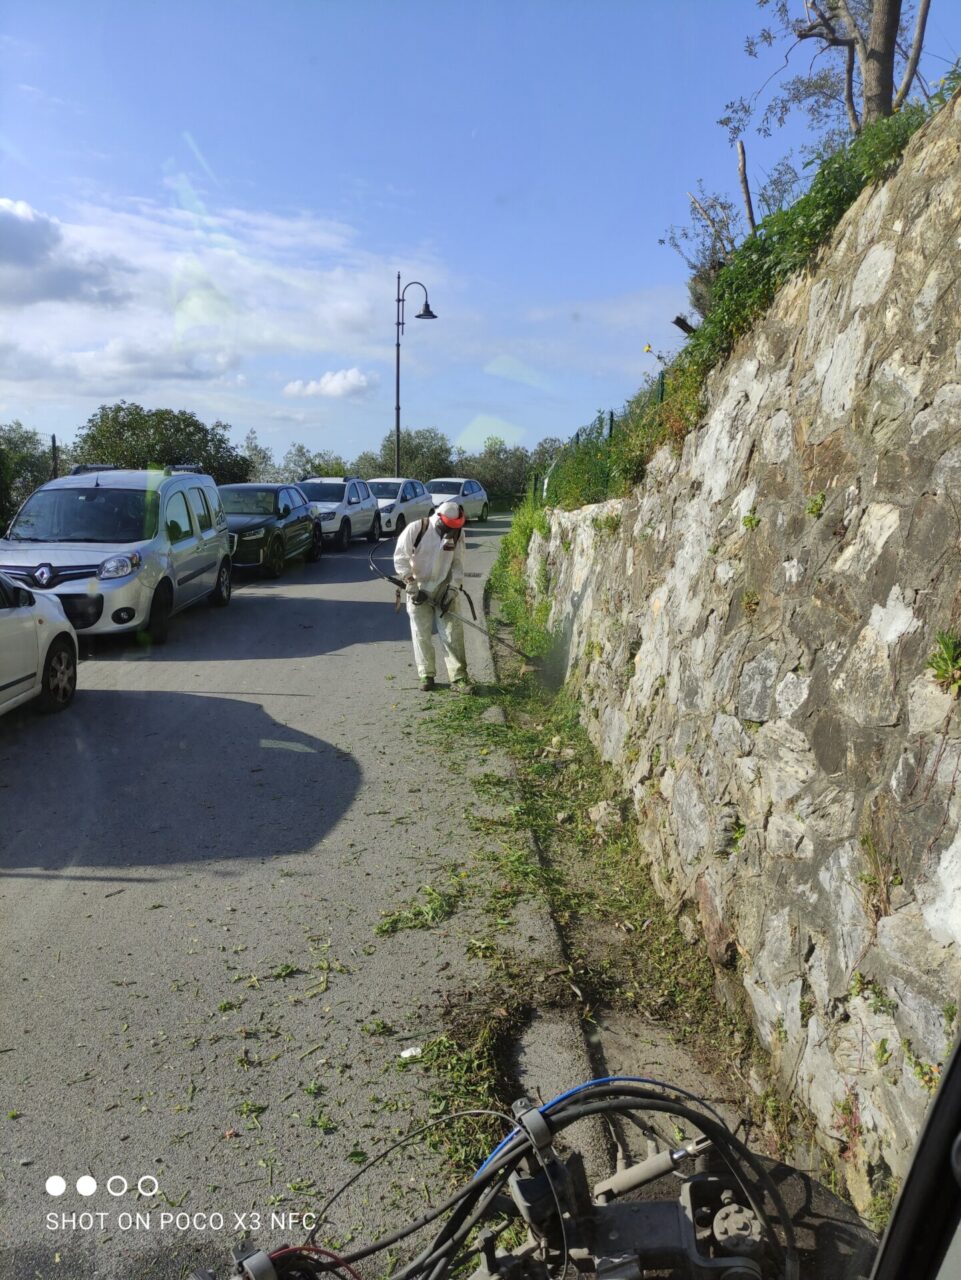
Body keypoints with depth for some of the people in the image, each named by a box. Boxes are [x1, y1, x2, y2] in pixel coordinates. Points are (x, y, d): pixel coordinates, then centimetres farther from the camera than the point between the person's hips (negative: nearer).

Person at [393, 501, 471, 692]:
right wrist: (412, 586, -16)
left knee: (453, 633, -3)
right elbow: (400, 558, -12)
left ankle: (459, 677, 1)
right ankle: (426, 675, 18)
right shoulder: (415, 529, -17)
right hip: (419, 588, -2)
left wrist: (453, 590, -11)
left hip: (444, 588, 2)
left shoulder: (457, 533, -7)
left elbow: (458, 564, -2)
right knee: (421, 634, 4)